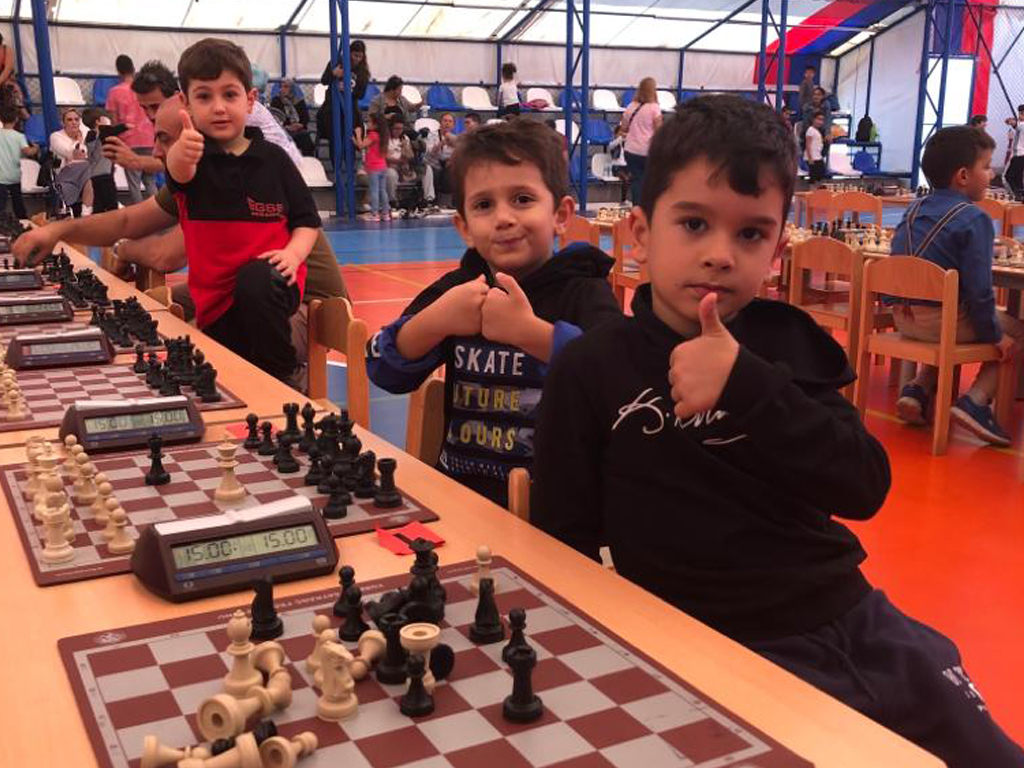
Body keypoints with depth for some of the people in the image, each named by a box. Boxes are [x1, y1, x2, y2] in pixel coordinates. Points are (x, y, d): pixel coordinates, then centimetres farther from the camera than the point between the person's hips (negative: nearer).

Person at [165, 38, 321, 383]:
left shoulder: (273, 157, 0)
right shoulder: (193, 153, -3)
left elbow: (307, 220, 6)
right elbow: (179, 171, -29)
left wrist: (293, 253, -16)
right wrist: (181, 153, -54)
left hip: (270, 281, -2)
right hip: (215, 296, 2)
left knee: (255, 280, -36)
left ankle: (284, 380, -18)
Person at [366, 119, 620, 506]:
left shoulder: (583, 290, -3)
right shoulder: (458, 288, 10)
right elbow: (385, 371, 4)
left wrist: (528, 330, -27)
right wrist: (434, 321, -13)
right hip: (459, 486, 4)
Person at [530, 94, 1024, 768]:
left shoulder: (789, 342, 3)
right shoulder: (592, 369, -7)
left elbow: (865, 488, -7)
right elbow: (563, 543, -3)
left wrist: (745, 388, -20)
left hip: (851, 620, 4)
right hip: (724, 650, -4)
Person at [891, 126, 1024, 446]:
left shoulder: (913, 210, 9)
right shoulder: (974, 219, -13)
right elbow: (978, 290, -16)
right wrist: (994, 335, -4)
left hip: (904, 317, 7)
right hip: (944, 320, -7)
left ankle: (918, 387, 16)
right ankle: (976, 399, -4)